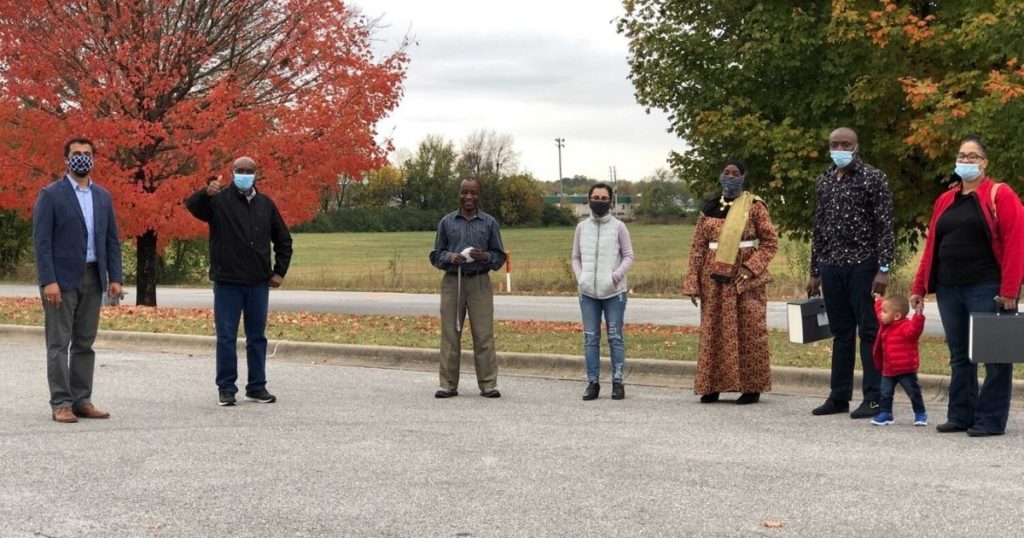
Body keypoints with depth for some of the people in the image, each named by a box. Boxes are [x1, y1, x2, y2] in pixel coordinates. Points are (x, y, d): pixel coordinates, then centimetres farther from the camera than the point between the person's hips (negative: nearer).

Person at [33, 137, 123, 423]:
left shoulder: (103, 196, 12)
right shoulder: (50, 195, -3)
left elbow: (112, 240, 12)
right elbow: (41, 241, -9)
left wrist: (115, 277, 2)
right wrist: (48, 280, -17)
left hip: (92, 278, 5)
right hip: (61, 279, -5)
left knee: (85, 343, 8)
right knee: (59, 344, -2)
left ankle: (82, 400, 13)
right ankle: (60, 404, 0)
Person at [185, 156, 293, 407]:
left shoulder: (265, 204, 10)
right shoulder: (219, 199, -2)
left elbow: (283, 239, 17)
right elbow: (192, 205, -22)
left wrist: (280, 271, 8)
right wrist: (206, 193, -43)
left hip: (259, 283, 4)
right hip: (227, 282, -4)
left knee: (257, 337, 9)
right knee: (226, 337, 1)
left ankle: (257, 387, 17)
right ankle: (226, 388, 8)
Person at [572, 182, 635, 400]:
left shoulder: (618, 227, 1)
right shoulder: (582, 227, 9)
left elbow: (628, 255, 2)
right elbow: (575, 257, 15)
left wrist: (617, 274, -14)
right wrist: (579, 276, -2)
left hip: (613, 291, -3)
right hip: (588, 292, 3)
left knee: (615, 338, 1)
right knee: (590, 338, 4)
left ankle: (617, 381, 6)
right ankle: (592, 382, 9)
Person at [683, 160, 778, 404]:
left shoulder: (754, 206, 0)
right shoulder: (709, 208, 10)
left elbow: (770, 241, -2)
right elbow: (698, 247, 10)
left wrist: (750, 268, -14)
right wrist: (692, 283, 4)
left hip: (744, 278, -4)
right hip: (714, 279, 4)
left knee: (748, 332, -1)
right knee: (713, 331, 5)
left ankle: (752, 387, 7)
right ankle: (712, 386, 13)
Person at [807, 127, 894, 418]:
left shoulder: (873, 178, -3)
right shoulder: (824, 182, 14)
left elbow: (885, 225, -8)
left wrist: (883, 269, -15)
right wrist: (814, 272, 16)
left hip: (862, 265, -5)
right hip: (831, 267, 5)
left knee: (869, 331, -2)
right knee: (840, 332, 10)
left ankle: (874, 399, 2)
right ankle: (839, 396, 16)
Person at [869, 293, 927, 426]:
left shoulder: (905, 327, -19)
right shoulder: (885, 325, 9)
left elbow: (913, 330, -40)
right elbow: (879, 315, 28)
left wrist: (918, 316, -49)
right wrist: (878, 301, 34)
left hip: (906, 370, -8)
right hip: (888, 370, 8)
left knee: (913, 393, 4)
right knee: (884, 393, 7)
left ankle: (920, 414, 15)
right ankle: (885, 414, 15)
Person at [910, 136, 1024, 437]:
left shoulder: (999, 195, -3)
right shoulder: (945, 201, 16)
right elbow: (932, 245, 16)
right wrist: (919, 287, 11)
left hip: (986, 289, -6)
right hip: (949, 289, 6)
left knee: (993, 355, 0)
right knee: (959, 356, 12)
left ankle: (991, 420, 5)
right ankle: (960, 415, 19)